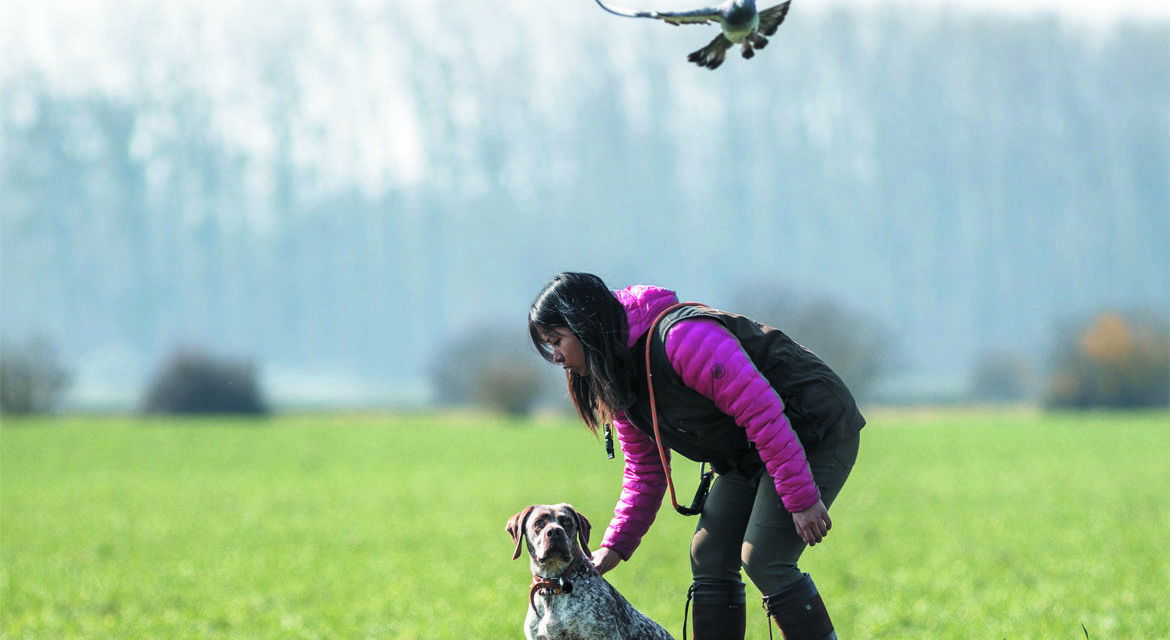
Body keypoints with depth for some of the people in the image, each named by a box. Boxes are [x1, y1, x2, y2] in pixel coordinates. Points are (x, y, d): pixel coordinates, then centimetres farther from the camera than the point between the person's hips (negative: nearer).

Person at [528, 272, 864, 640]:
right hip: (749, 457, 10)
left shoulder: (681, 339, -28)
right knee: (708, 557, 2)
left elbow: (761, 410, -30)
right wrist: (614, 547, 1)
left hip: (818, 430, -10)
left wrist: (801, 498, -30)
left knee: (763, 561, -18)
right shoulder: (617, 382, 3)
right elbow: (645, 472, 12)